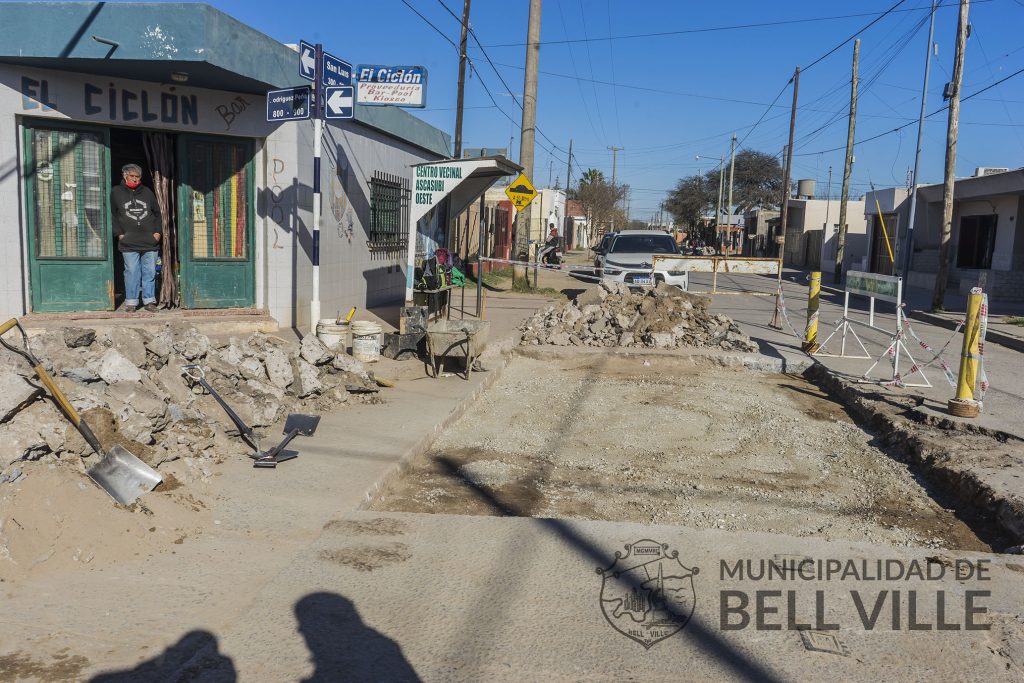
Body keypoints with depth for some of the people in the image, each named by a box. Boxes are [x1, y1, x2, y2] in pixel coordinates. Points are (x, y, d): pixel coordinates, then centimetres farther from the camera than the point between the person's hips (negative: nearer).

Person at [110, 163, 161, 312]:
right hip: (129, 243, -2)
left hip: (149, 242, 2)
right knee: (132, 272, -3)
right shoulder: (116, 192, 7)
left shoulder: (147, 192, 13)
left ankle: (149, 300, 12)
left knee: (150, 272, 3)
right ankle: (131, 301, 5)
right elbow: (113, 215, 7)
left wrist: (158, 231, 6)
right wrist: (119, 233, -3)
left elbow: (157, 213, 17)